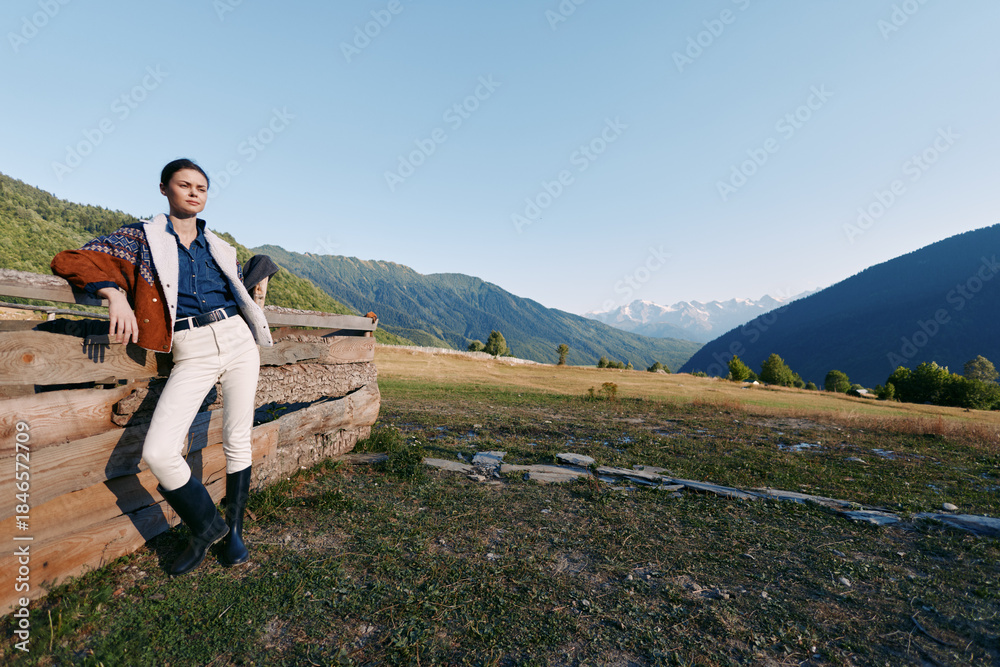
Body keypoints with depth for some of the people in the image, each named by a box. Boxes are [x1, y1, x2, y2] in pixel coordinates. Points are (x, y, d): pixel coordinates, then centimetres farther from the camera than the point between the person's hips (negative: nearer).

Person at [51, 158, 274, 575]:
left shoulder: (220, 249, 17)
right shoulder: (142, 237, 8)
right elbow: (69, 261, -1)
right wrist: (115, 294, -17)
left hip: (237, 341, 3)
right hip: (191, 354, -2)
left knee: (237, 441, 5)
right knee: (158, 452, -15)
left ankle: (233, 530, 23)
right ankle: (207, 525, 11)